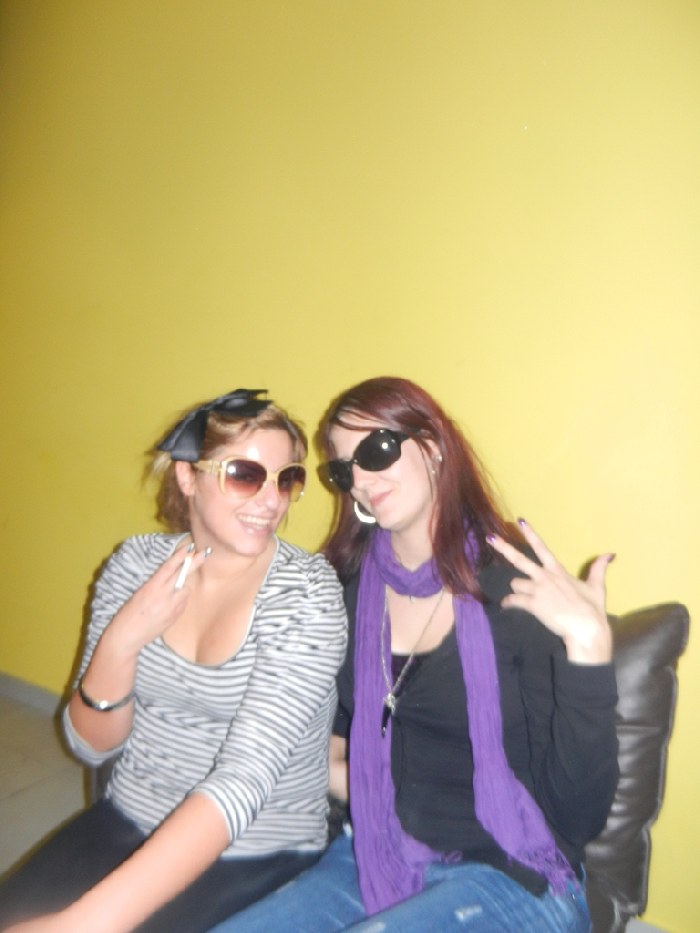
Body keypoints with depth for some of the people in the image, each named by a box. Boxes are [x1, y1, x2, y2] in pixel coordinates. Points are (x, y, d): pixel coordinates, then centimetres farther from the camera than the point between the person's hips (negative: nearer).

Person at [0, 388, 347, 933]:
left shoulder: (308, 592, -18)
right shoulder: (136, 564, -5)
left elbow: (246, 777, -26)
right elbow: (90, 746, -2)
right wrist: (121, 642, -20)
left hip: (257, 859, -3)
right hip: (125, 824, 4)